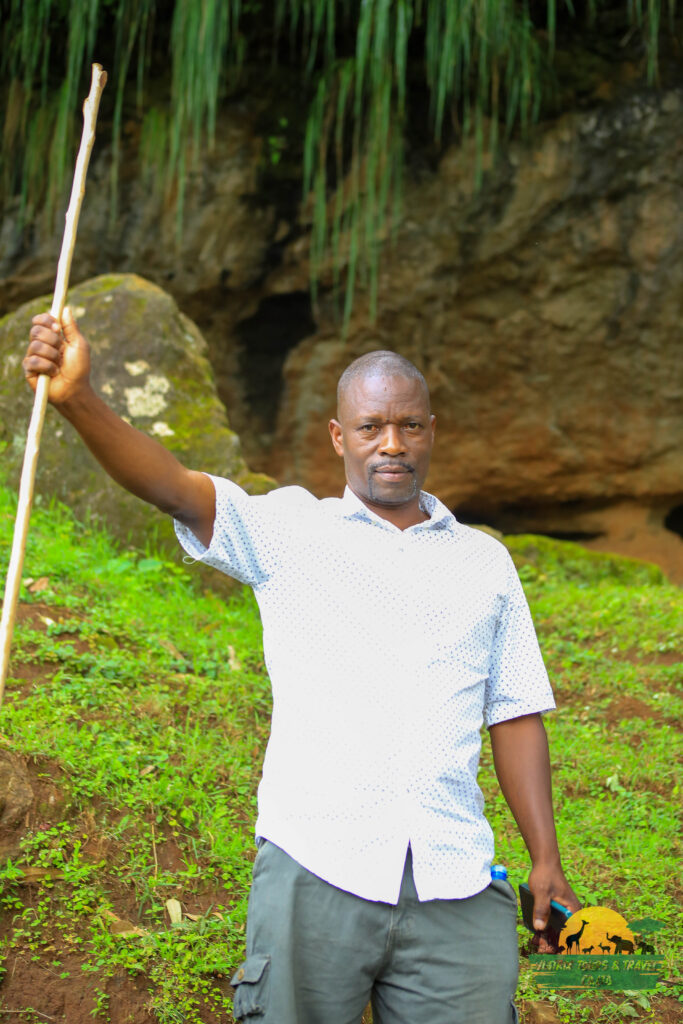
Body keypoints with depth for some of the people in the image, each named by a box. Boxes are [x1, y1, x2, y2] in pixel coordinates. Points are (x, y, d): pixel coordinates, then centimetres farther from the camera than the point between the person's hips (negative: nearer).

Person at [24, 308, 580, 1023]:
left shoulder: (484, 561, 15)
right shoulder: (291, 530, 7)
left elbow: (514, 716, 16)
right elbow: (172, 487, -10)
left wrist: (546, 858, 9)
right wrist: (77, 401, -27)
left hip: (456, 893, 2)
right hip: (313, 875, -2)